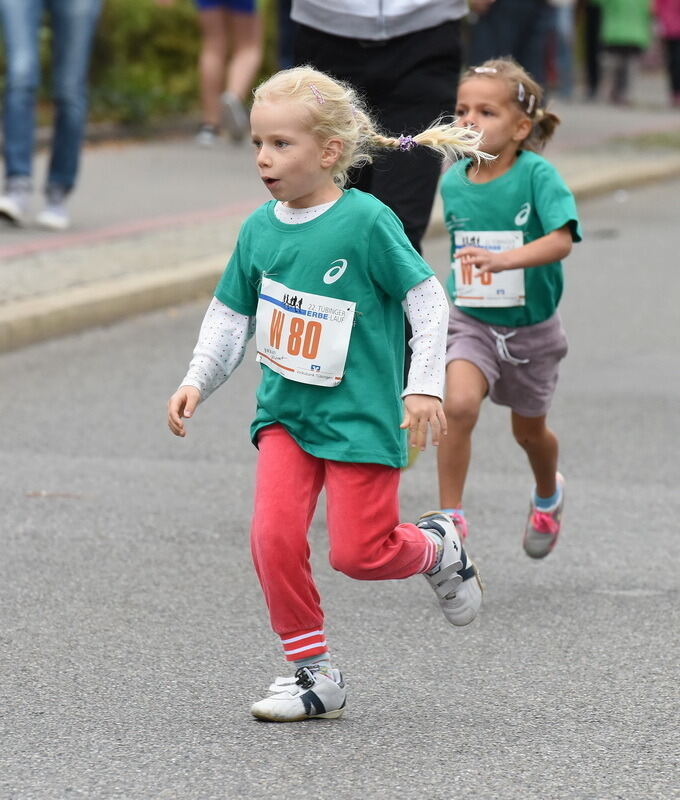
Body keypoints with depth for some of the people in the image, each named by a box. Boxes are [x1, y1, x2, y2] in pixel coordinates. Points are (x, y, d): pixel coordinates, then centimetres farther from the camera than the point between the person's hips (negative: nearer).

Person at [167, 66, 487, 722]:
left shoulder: (366, 221, -15)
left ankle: (438, 546, 28)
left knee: (360, 552, -6)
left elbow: (426, 298, -10)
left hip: (359, 415, -5)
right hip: (284, 410, 5)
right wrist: (197, 380, 3)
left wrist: (423, 385, -13)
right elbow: (231, 314, 14)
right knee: (274, 535, -11)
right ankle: (313, 673, 3)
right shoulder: (259, 229, 1)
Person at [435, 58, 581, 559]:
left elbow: (561, 241, -34)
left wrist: (502, 260, -47)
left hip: (531, 326, -2)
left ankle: (548, 495, 52)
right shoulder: (453, 183, -5)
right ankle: (451, 517, -16)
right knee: (459, 405, -26)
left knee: (529, 430, 19)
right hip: (473, 323, 2)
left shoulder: (537, 175, -20)